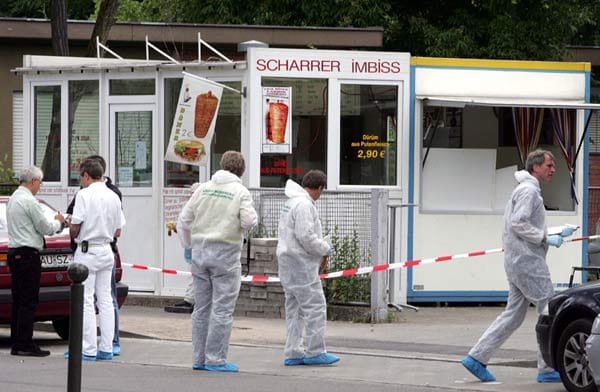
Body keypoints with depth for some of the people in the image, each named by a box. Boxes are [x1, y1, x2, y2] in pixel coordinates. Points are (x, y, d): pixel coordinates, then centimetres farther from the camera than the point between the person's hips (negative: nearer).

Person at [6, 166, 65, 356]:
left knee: (18, 301, 10)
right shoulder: (29, 201, -14)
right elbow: (46, 228, -11)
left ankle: (16, 344, 10)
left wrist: (54, 222, 21)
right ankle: (25, 345, -9)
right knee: (29, 302, -8)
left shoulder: (13, 199, 16)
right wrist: (58, 221, 9)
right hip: (28, 254, -10)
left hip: (14, 253, 10)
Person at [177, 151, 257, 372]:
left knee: (201, 308, 12)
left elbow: (184, 220, 9)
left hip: (200, 252, 5)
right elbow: (249, 221, -15)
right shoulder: (240, 192, -5)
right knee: (222, 309, -1)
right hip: (225, 253, -5)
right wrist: (252, 215, 7)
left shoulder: (203, 189, 8)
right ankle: (215, 359, -3)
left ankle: (199, 358, 16)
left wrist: (189, 246, 20)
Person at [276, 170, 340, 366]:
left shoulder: (291, 203, 16)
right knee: (315, 306, -6)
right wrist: (325, 249, -6)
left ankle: (293, 352, 15)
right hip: (301, 262, -10)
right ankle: (315, 352, -4)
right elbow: (305, 236, -23)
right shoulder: (304, 205, -16)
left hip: (288, 261, 10)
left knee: (294, 308, 13)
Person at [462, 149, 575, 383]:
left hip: (517, 263, 10)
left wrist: (556, 235, 16)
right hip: (527, 261, -10)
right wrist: (545, 239, -16)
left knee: (513, 315, 10)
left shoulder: (528, 190, 22)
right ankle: (548, 368, -3)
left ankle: (477, 357, 7)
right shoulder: (528, 190, -11)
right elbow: (518, 223, -22)